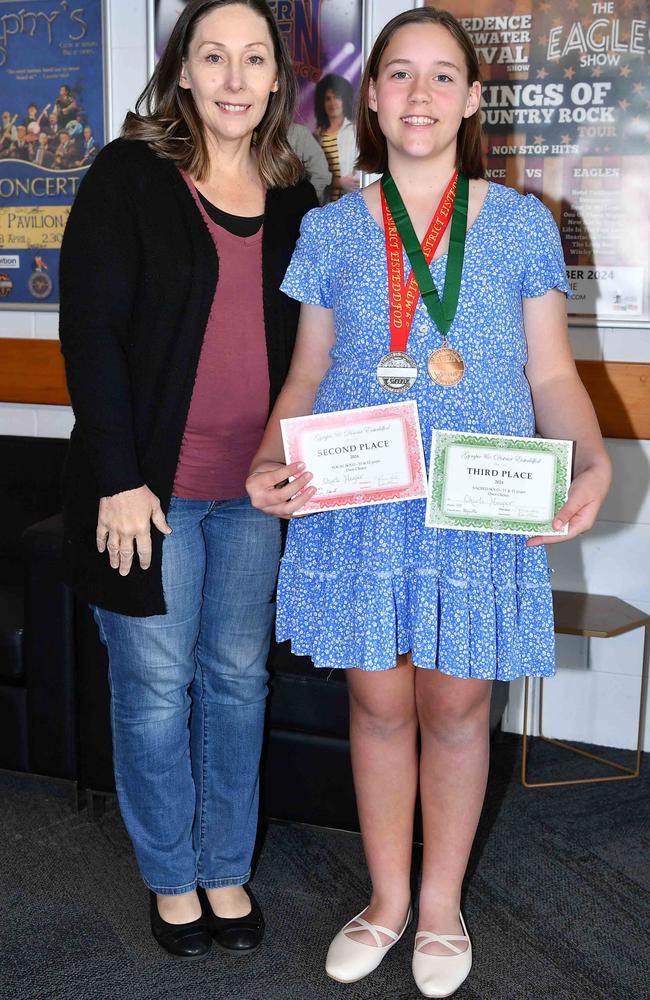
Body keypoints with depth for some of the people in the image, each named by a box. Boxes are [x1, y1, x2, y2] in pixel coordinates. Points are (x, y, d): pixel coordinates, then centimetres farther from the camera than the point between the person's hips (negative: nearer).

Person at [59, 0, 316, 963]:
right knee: (157, 686, 7)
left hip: (254, 486, 4)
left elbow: (303, 339, 12)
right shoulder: (128, 177, -7)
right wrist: (120, 480, -15)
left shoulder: (293, 197, 8)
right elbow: (90, 331, -11)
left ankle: (227, 868, 31)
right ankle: (172, 877, 27)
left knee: (237, 676, 13)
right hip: (151, 484, -4)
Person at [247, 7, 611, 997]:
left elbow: (552, 374, 4)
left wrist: (591, 463, -15)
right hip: (356, 507, 1)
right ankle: (387, 899, 29)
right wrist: (270, 462, -11)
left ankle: (442, 904, 29)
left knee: (455, 704, 7)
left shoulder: (522, 224, 5)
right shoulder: (331, 230, 7)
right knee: (378, 701, 9)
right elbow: (308, 375, 8)